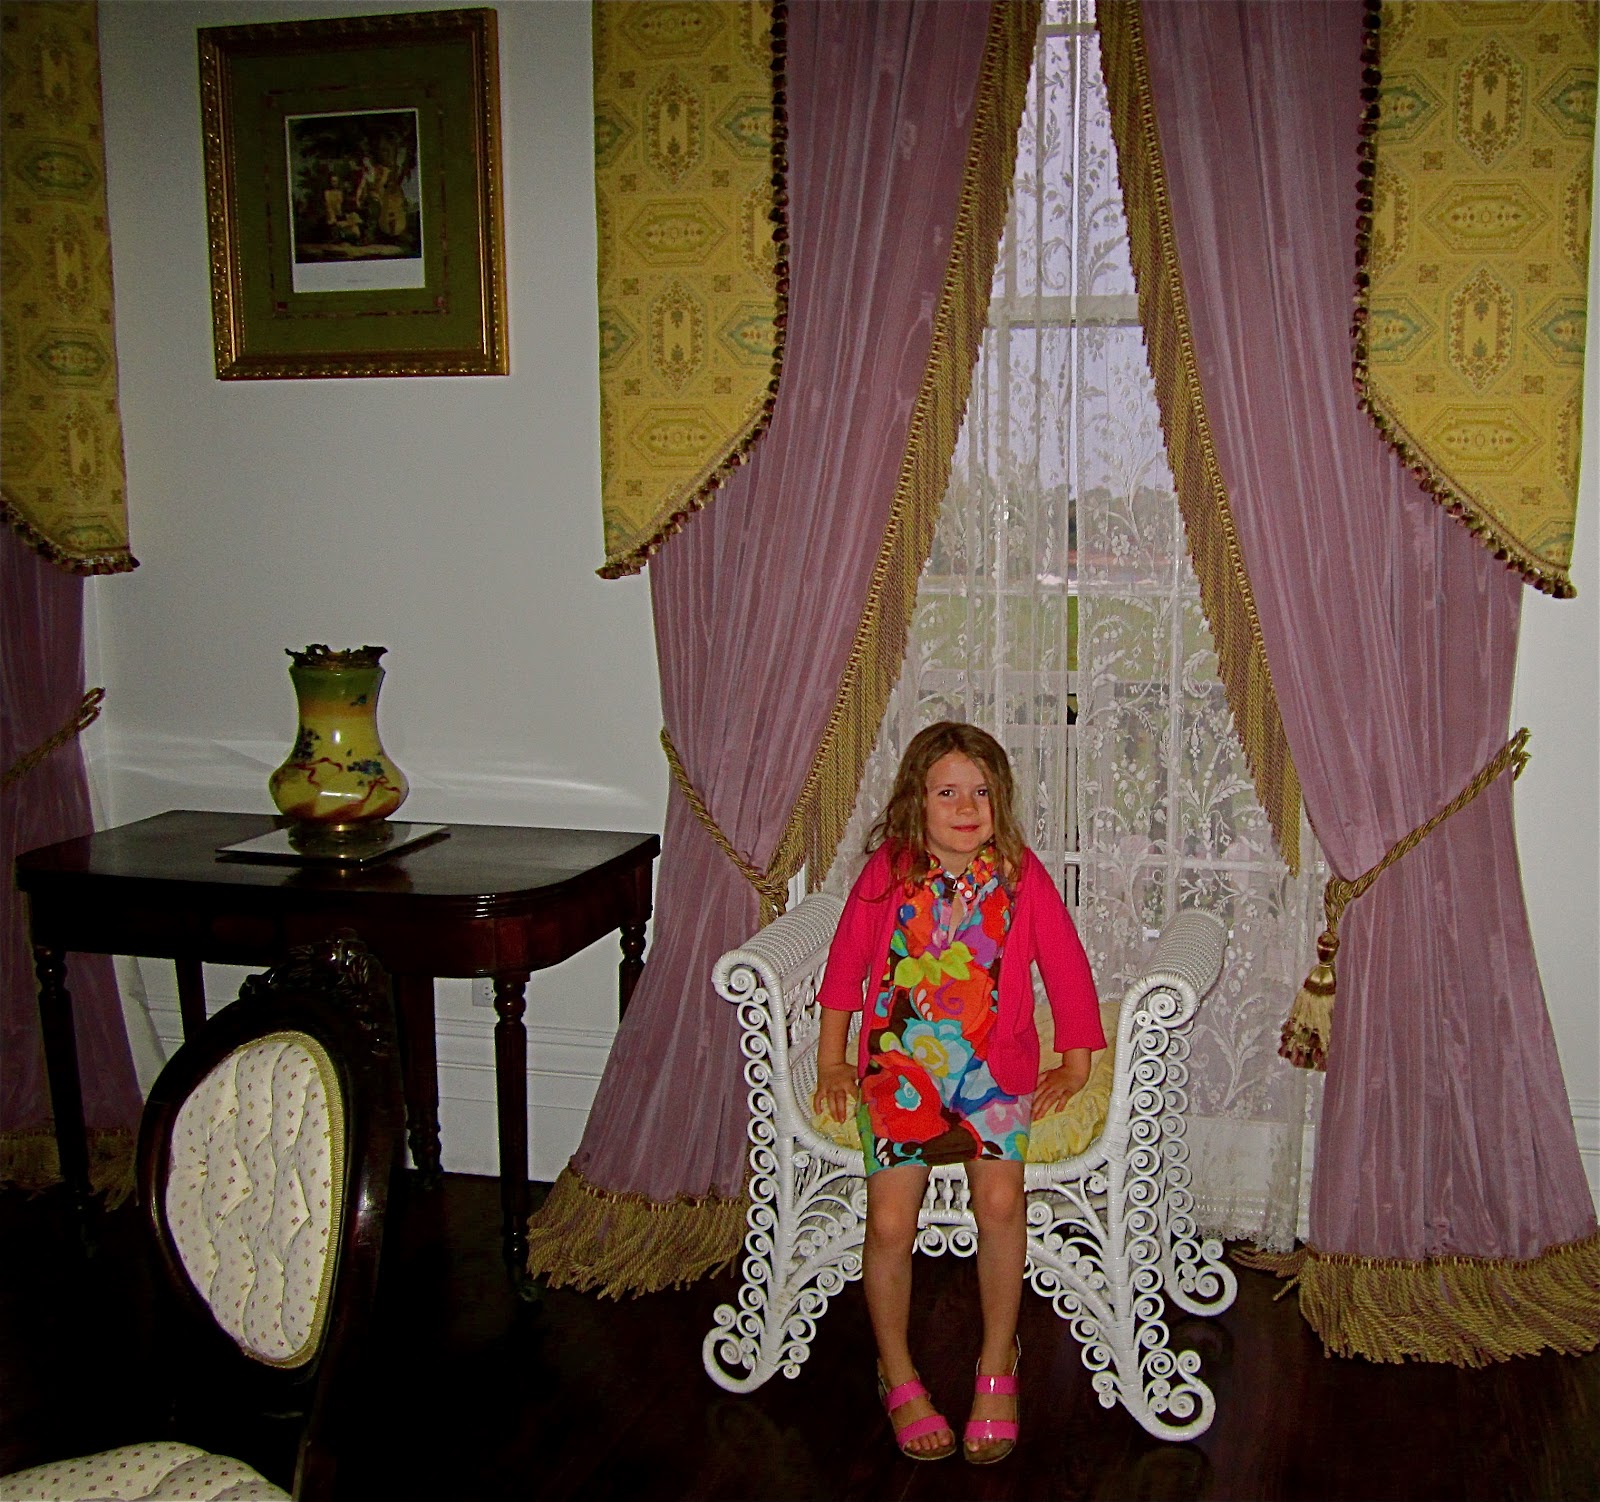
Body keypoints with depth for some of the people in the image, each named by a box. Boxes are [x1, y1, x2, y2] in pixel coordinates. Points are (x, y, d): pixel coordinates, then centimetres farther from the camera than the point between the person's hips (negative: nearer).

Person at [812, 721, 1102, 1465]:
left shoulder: (1021, 877, -4)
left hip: (993, 1067, 0)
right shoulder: (887, 873, -3)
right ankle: (898, 1376, 9)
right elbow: (846, 963, 10)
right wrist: (832, 1062, 12)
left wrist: (1075, 1066, 8)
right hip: (898, 1065, 0)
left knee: (1000, 1196, -24)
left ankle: (997, 1364, 0)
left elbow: (1067, 969, 7)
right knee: (890, 1219, -16)